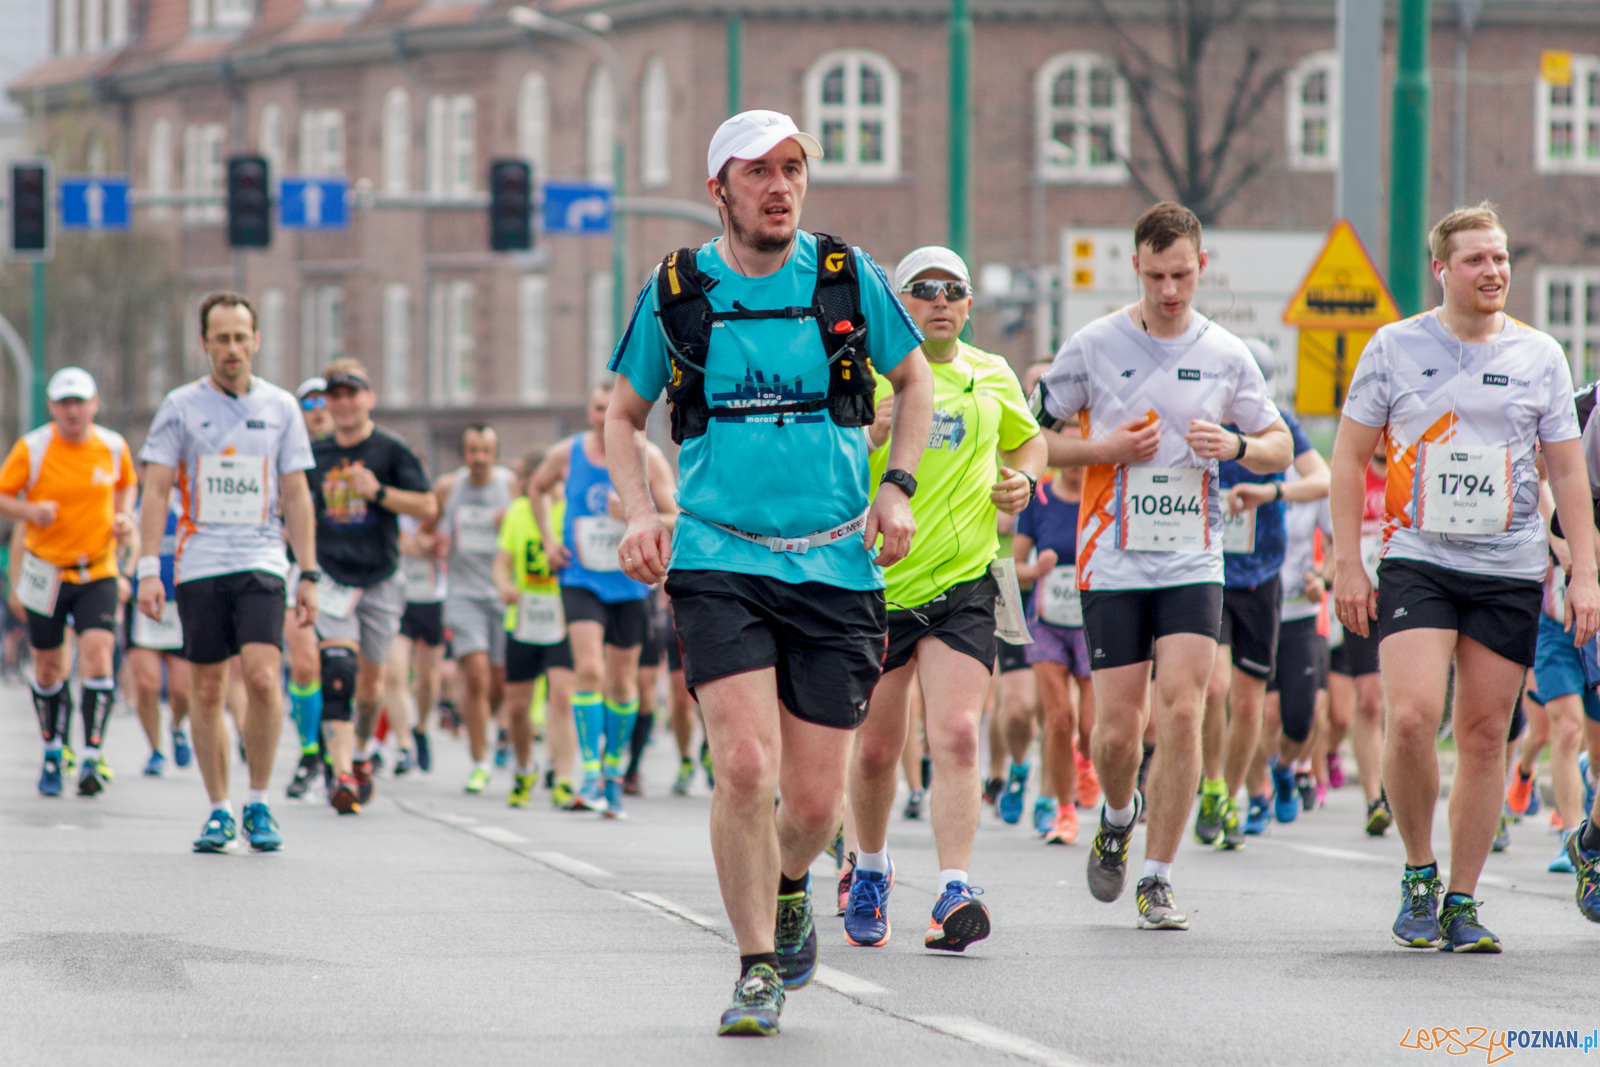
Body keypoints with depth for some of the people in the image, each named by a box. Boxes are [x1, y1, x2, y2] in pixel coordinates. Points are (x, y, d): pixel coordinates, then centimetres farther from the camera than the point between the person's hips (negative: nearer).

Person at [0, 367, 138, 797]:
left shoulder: (113, 447, -1)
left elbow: (127, 484, 19)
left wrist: (123, 517, 0)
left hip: (98, 572, 0)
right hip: (46, 571, 0)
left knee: (97, 653, -18)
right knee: (49, 668, 7)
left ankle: (92, 758, -16)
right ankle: (53, 754, 29)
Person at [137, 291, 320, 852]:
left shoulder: (281, 408, 7)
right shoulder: (180, 406, 4)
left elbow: (296, 497, 10)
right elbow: (156, 491, 3)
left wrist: (309, 575, 5)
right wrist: (148, 569, -6)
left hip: (261, 559, 0)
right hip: (198, 564, 0)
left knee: (263, 678, -16)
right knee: (206, 690, 3)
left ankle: (258, 804, -3)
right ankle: (219, 810, 13)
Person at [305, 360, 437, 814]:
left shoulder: (391, 449, -3)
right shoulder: (314, 454, 6)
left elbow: (428, 507, -7)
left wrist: (378, 491, -17)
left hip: (381, 580, 0)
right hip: (331, 577, 0)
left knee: (370, 679, 11)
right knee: (337, 671, -18)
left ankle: (362, 756, 38)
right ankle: (342, 775, -25)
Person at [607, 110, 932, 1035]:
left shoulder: (847, 277, 2)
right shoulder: (677, 293, 2)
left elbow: (915, 378, 17)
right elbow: (625, 413, 16)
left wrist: (897, 487, 3)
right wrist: (641, 511, 0)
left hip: (838, 567, 1)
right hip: (719, 560, -1)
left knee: (816, 800, 1)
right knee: (746, 766, -18)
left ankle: (789, 887, 37)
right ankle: (759, 971, -2)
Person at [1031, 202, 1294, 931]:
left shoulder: (1226, 356, 4)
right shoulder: (1093, 346, -1)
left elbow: (1280, 446, 13)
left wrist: (1235, 447, -9)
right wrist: (1105, 448, -10)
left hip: (1192, 563, 1)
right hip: (1112, 563, -1)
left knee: (1181, 712, -13)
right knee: (1117, 730, -2)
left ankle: (1158, 880, -4)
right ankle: (1118, 817, 33)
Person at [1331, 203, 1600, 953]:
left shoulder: (1539, 356, 6)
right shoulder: (1396, 348, 2)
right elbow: (1349, 457, 6)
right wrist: (1347, 564, -1)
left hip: (1510, 570, 2)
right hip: (1417, 561, -2)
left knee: (1484, 736, 2)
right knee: (1409, 717, -18)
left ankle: (1462, 901, 12)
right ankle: (1418, 874, 2)